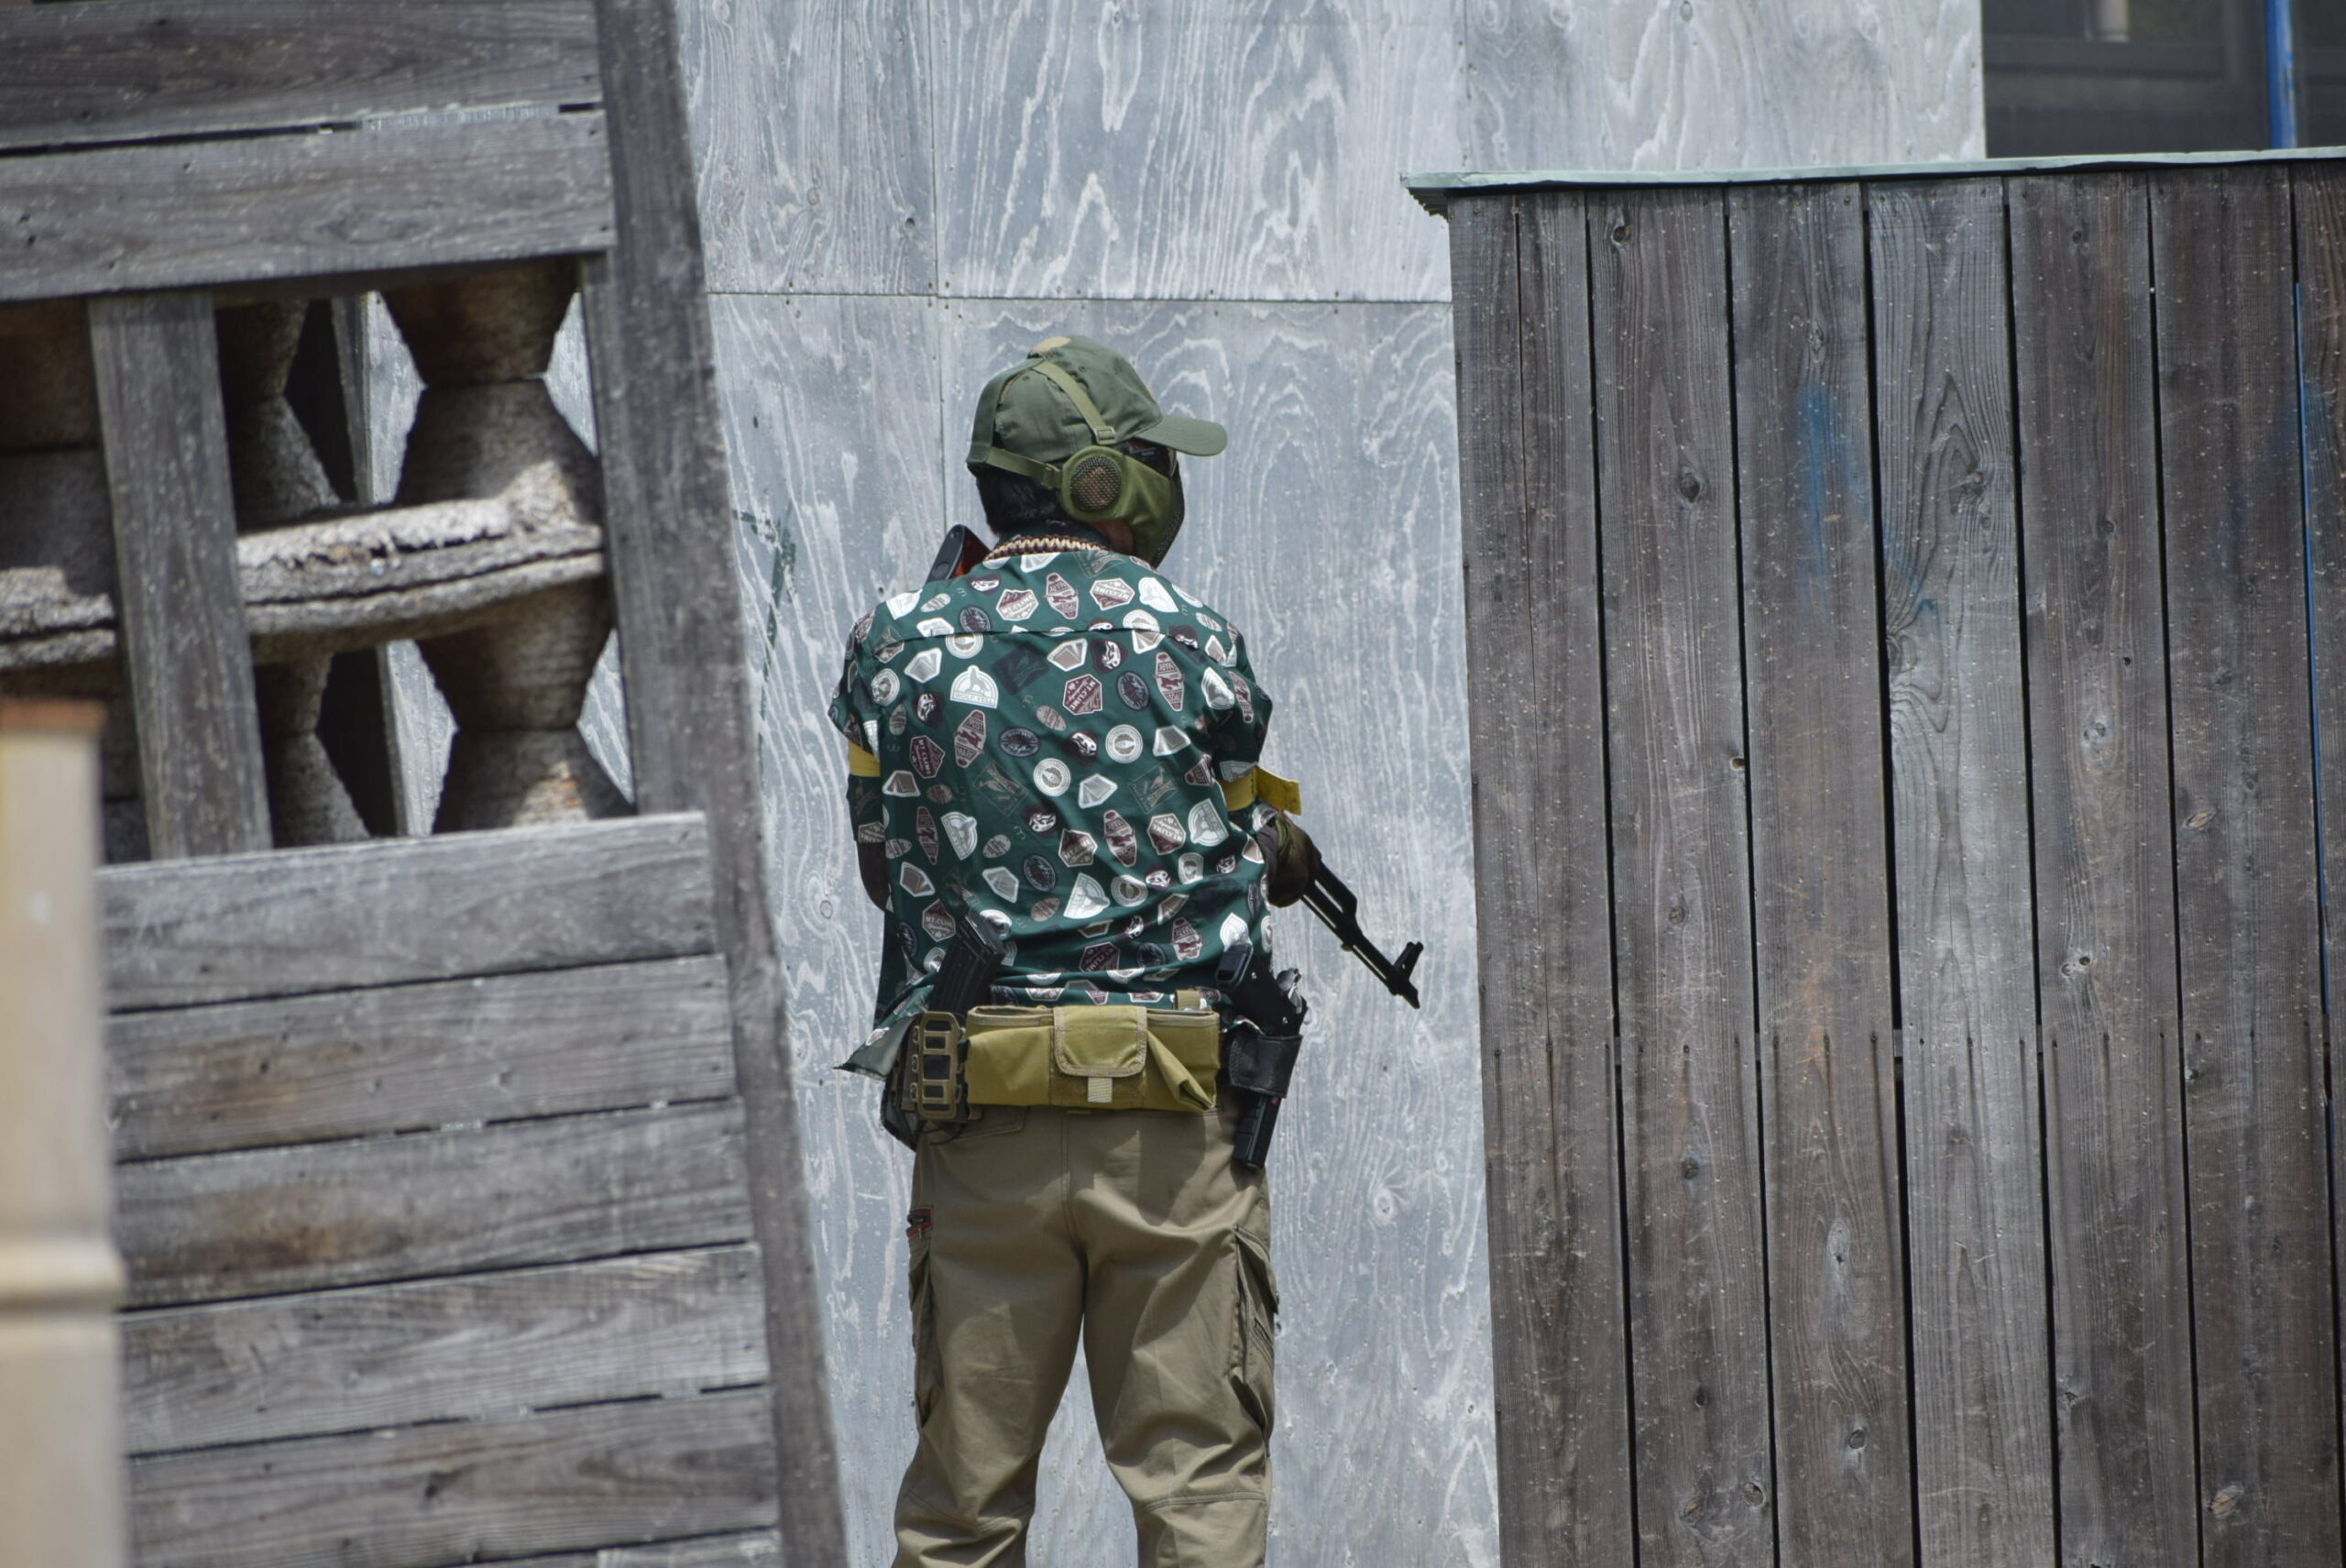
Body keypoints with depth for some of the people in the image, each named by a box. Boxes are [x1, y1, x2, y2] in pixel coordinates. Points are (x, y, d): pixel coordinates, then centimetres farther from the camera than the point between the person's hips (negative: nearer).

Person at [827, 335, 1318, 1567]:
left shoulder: (897, 647, 2)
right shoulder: (1193, 643, -2)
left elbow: (883, 867, 11)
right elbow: (1247, 849, 8)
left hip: (982, 1120, 2)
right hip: (1177, 1113, -2)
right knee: (1199, 1466, 2)